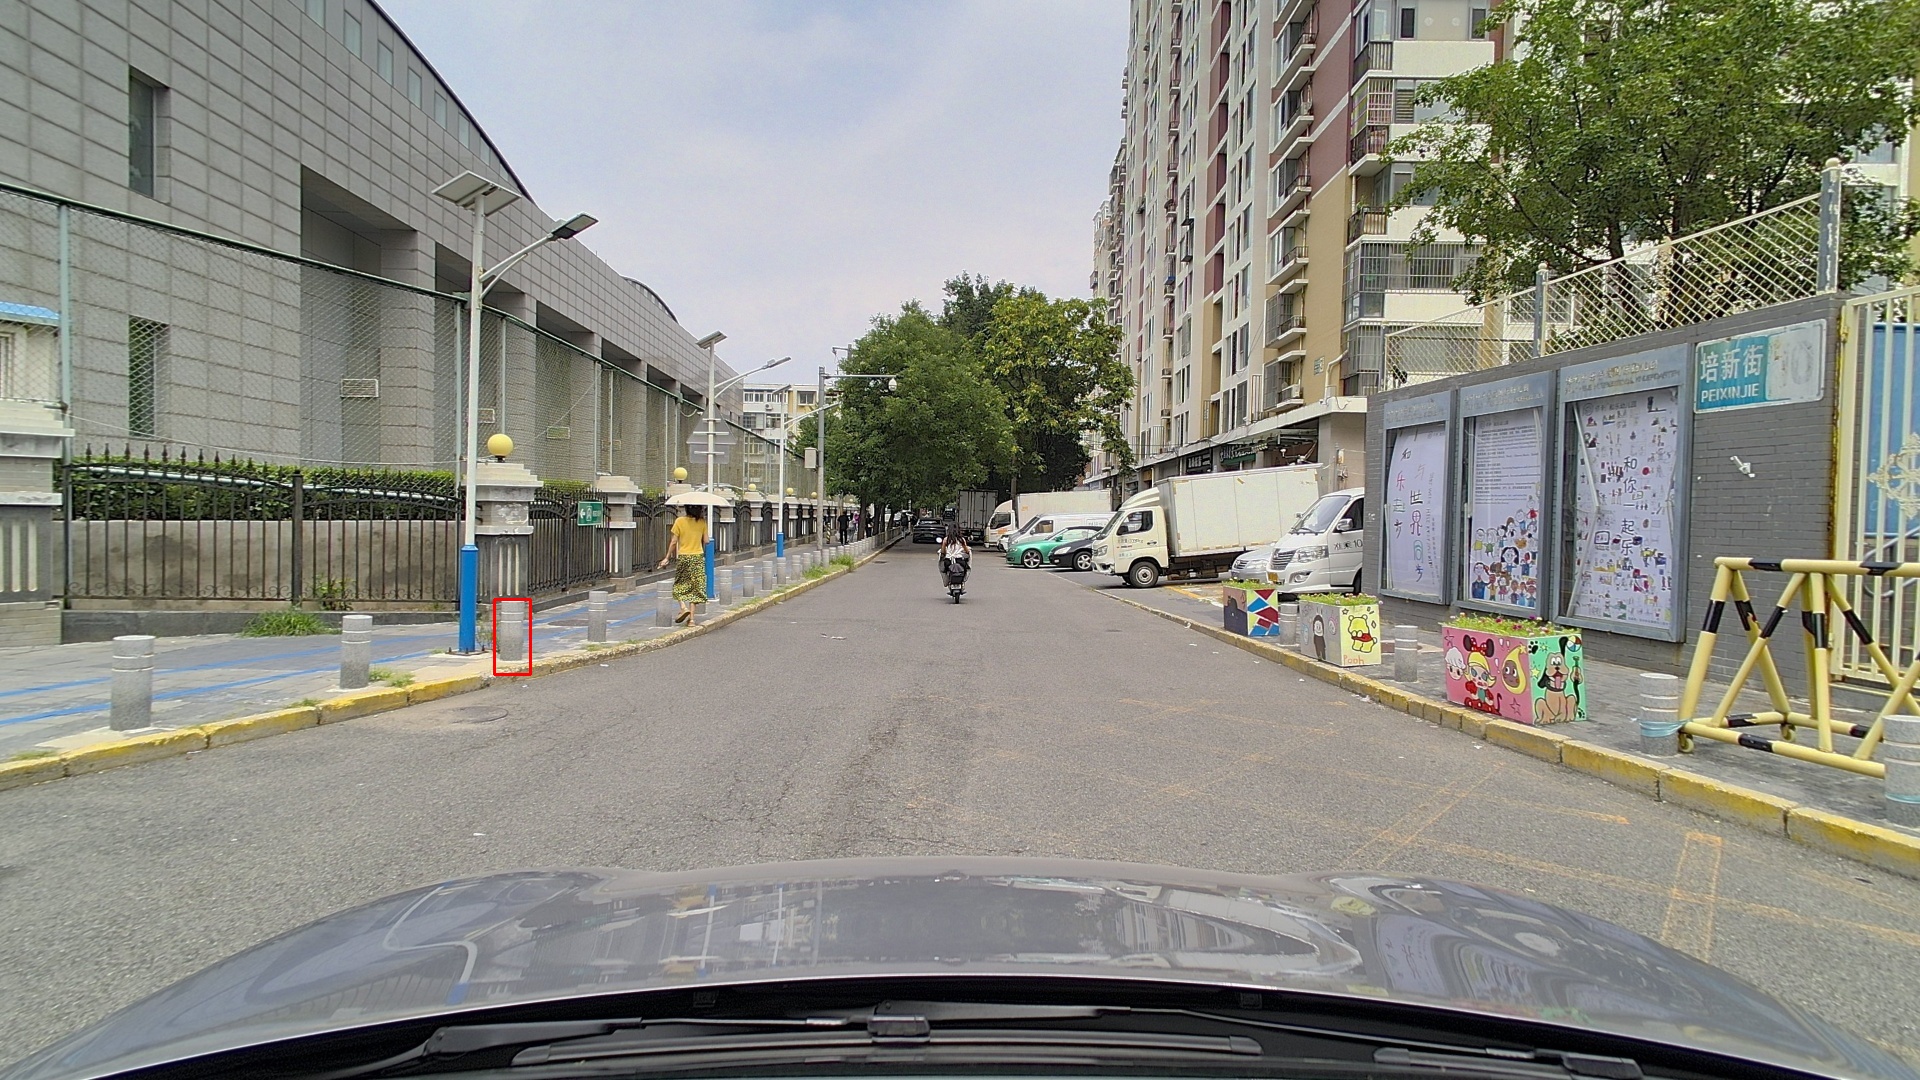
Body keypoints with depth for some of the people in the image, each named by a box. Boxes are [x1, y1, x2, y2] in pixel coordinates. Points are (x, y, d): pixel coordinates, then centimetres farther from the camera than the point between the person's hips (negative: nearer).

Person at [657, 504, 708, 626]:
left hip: (683, 557, -2)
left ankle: (683, 607, -10)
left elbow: (674, 542, -5)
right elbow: (706, 541, 0)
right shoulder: (702, 522, -1)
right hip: (698, 557, 2)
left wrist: (667, 558, 3)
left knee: (679, 585, 14)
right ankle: (691, 618, -1)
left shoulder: (679, 521, -6)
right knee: (694, 587, 4)